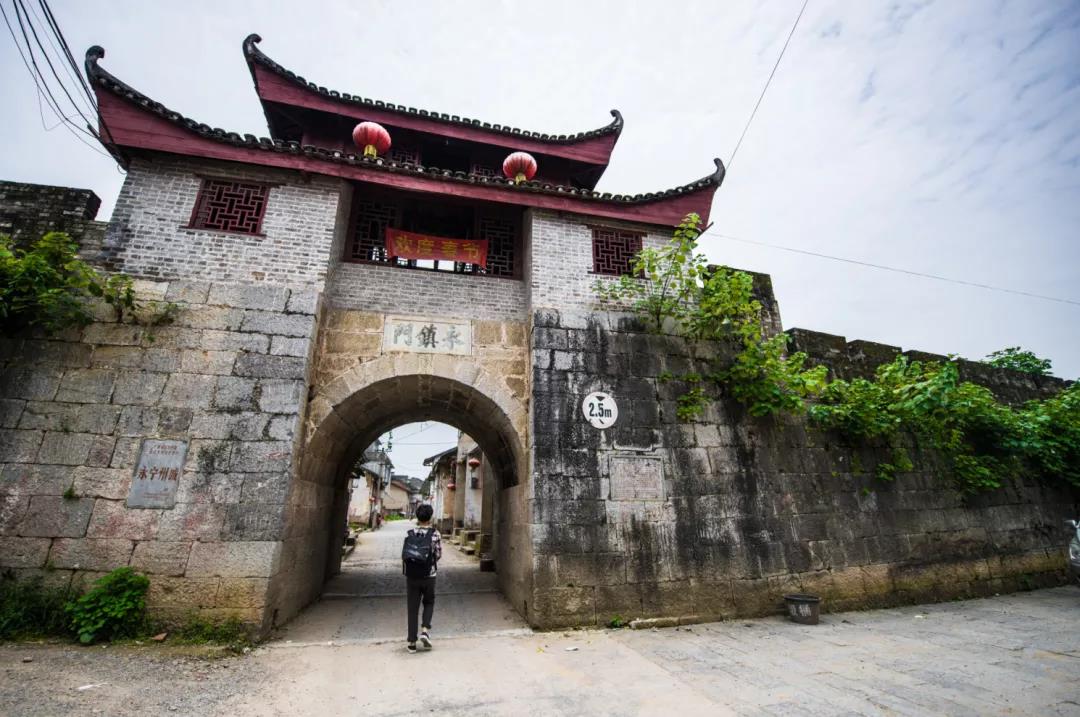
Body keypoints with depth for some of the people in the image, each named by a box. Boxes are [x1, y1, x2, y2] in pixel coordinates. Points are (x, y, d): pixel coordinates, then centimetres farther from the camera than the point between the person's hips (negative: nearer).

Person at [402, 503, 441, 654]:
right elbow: (438, 555, -4)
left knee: (413, 608, 11)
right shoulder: (434, 534, -9)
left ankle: (412, 642, 14)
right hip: (428, 576, -2)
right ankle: (425, 629, 4)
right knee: (429, 603, 21)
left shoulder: (409, 534, -2)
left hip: (411, 576, 2)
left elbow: (404, 556, 1)